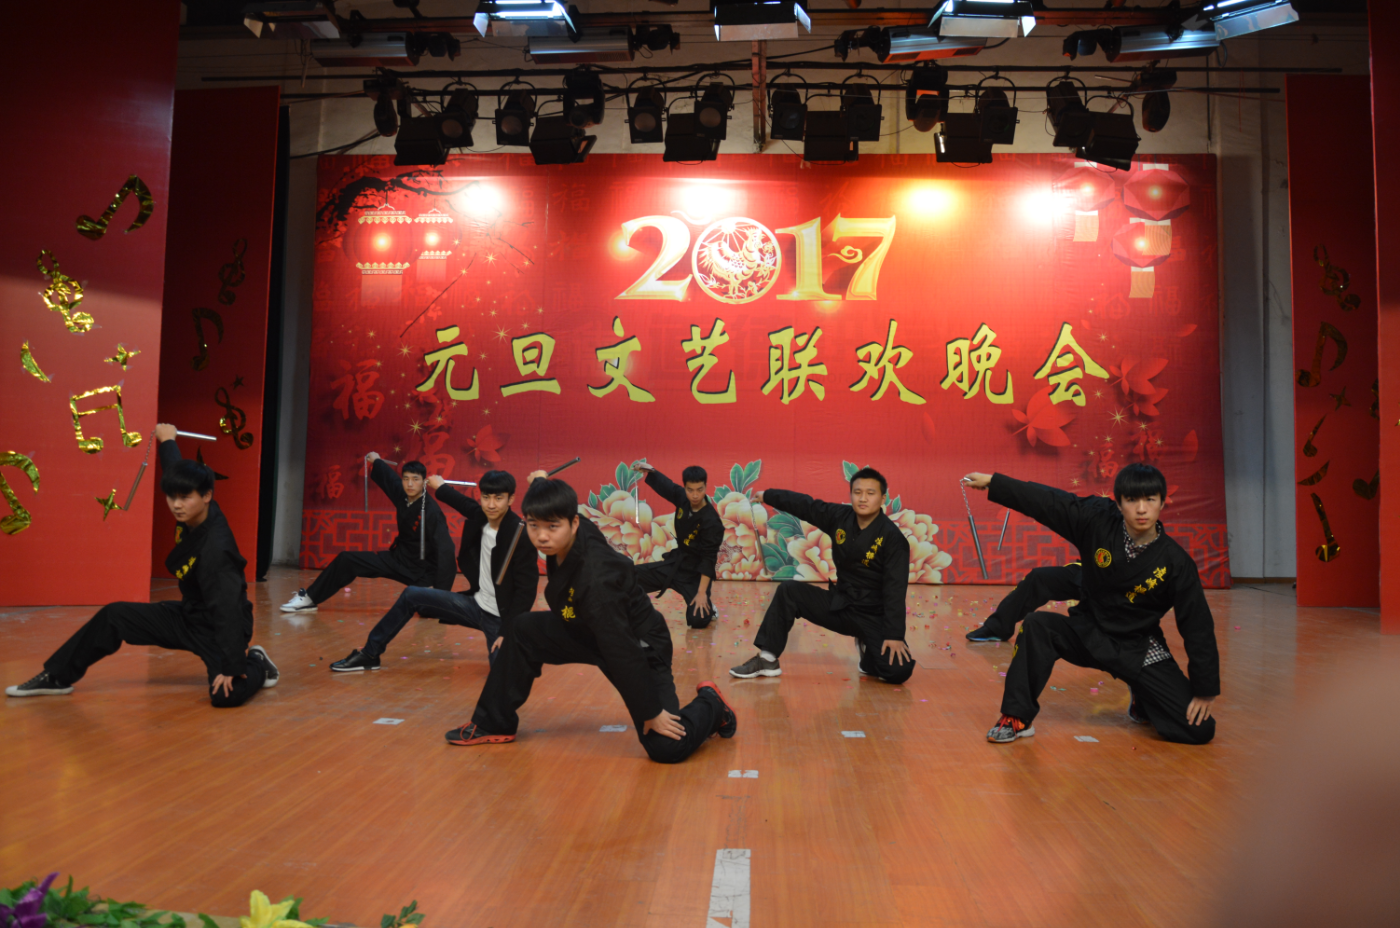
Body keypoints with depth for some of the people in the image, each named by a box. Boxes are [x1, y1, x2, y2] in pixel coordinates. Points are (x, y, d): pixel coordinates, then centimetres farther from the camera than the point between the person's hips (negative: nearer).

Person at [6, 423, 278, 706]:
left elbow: (227, 611, -33)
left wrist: (231, 666, -33)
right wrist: (167, 440, 27)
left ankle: (256, 664, 7)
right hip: (188, 615, 9)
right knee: (113, 616, 5)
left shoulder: (215, 550, -32)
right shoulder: (191, 517, -9)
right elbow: (176, 471, 12)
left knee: (226, 695, -27)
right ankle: (56, 677, 22)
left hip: (217, 627, -8)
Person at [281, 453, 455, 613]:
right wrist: (376, 460, 36)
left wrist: (441, 591, -36)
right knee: (346, 560, 5)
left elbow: (445, 550, -31)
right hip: (398, 558, 7)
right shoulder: (403, 496, -7)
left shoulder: (432, 512, -27)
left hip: (422, 570, -7)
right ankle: (309, 599, 18)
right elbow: (389, 478, 16)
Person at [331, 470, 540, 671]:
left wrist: (508, 632, -25)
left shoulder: (521, 536, -24)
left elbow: (526, 590, -22)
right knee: (412, 595, 6)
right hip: (477, 605, 7)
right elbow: (467, 505, 22)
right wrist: (441, 488, 35)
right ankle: (369, 654, 17)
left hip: (500, 618, -7)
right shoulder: (480, 517, -4)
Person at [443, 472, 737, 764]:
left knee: (666, 748, -17)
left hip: (640, 648, -8)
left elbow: (621, 649, -34)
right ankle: (495, 724, 15)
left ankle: (709, 705, 15)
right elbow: (548, 502, 11)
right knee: (523, 630, 3)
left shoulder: (595, 578, -37)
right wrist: (541, 481, 32)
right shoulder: (563, 542, -15)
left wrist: (651, 712, -28)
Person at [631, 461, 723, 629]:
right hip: (675, 562, 6)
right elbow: (663, 484, 5)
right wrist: (649, 469, -16)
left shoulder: (711, 522, -26)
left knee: (698, 619, -18)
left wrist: (702, 592, -26)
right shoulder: (682, 497, -9)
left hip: (695, 572, -6)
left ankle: (707, 606, 17)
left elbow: (709, 559, -25)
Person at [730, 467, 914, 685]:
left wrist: (894, 635, -28)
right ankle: (767, 659, -3)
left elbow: (895, 590, -23)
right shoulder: (840, 517, -4)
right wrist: (767, 495, 19)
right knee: (788, 591, -9)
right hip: (839, 604, 5)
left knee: (899, 671, -24)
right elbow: (804, 505, 8)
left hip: (874, 617, -4)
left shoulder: (893, 538, -18)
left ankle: (869, 652, 12)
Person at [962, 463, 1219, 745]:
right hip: (1088, 634, 1)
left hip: (1139, 650, -1)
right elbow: (1046, 501, -12)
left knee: (1201, 730, -11)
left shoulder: (1176, 562, -18)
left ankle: (1144, 702, 24)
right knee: (1037, 627, -28)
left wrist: (1206, 690, -10)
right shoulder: (1098, 520, -15)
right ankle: (1017, 718, -14)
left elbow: (1198, 627, -12)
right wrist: (992, 481, -15)